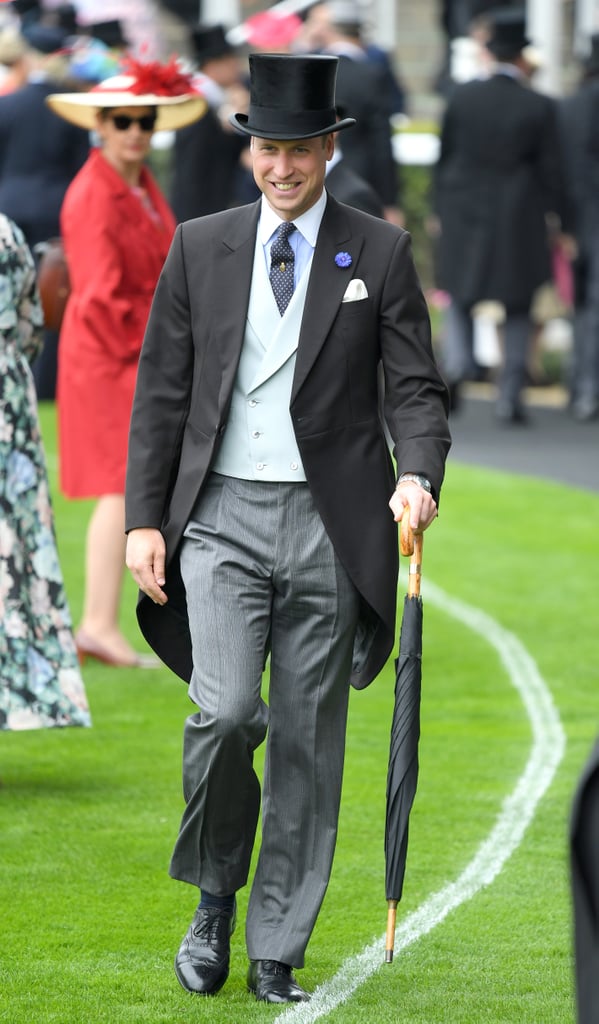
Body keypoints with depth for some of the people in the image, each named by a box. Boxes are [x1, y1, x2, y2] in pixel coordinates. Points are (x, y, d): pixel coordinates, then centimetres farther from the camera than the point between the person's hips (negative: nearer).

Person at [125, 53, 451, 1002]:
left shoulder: (379, 253, 3)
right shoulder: (201, 248, 7)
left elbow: (416, 387, 2)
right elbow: (160, 390, 8)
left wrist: (418, 475, -18)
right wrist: (145, 518, 2)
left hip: (329, 524, 0)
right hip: (221, 517, 0)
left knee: (308, 740, 2)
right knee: (225, 711, -17)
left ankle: (276, 950, 12)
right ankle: (214, 900, 8)